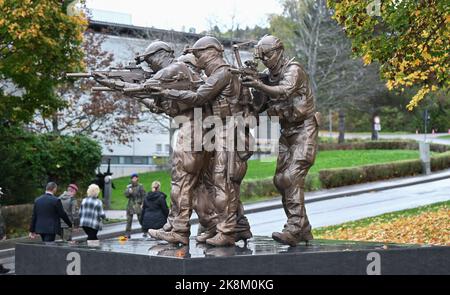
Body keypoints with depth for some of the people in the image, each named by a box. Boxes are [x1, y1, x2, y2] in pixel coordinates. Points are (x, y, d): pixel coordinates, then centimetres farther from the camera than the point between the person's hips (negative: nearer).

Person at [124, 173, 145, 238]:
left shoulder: (140, 186, 0)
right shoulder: (129, 186, 11)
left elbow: (143, 195, -2)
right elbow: (126, 195, 6)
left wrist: (142, 203, -11)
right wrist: (129, 192, -15)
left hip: (138, 205, -3)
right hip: (130, 204, 3)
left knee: (141, 219, -4)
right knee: (129, 220, 1)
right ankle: (127, 233, 4)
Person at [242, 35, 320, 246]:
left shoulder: (293, 70, -12)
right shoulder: (268, 77, 11)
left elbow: (284, 92, -32)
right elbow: (259, 106, 9)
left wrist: (259, 85, -45)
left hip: (304, 130, -8)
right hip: (286, 132, 8)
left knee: (292, 177, -20)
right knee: (280, 179, 4)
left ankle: (293, 230, -24)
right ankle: (304, 230, 13)